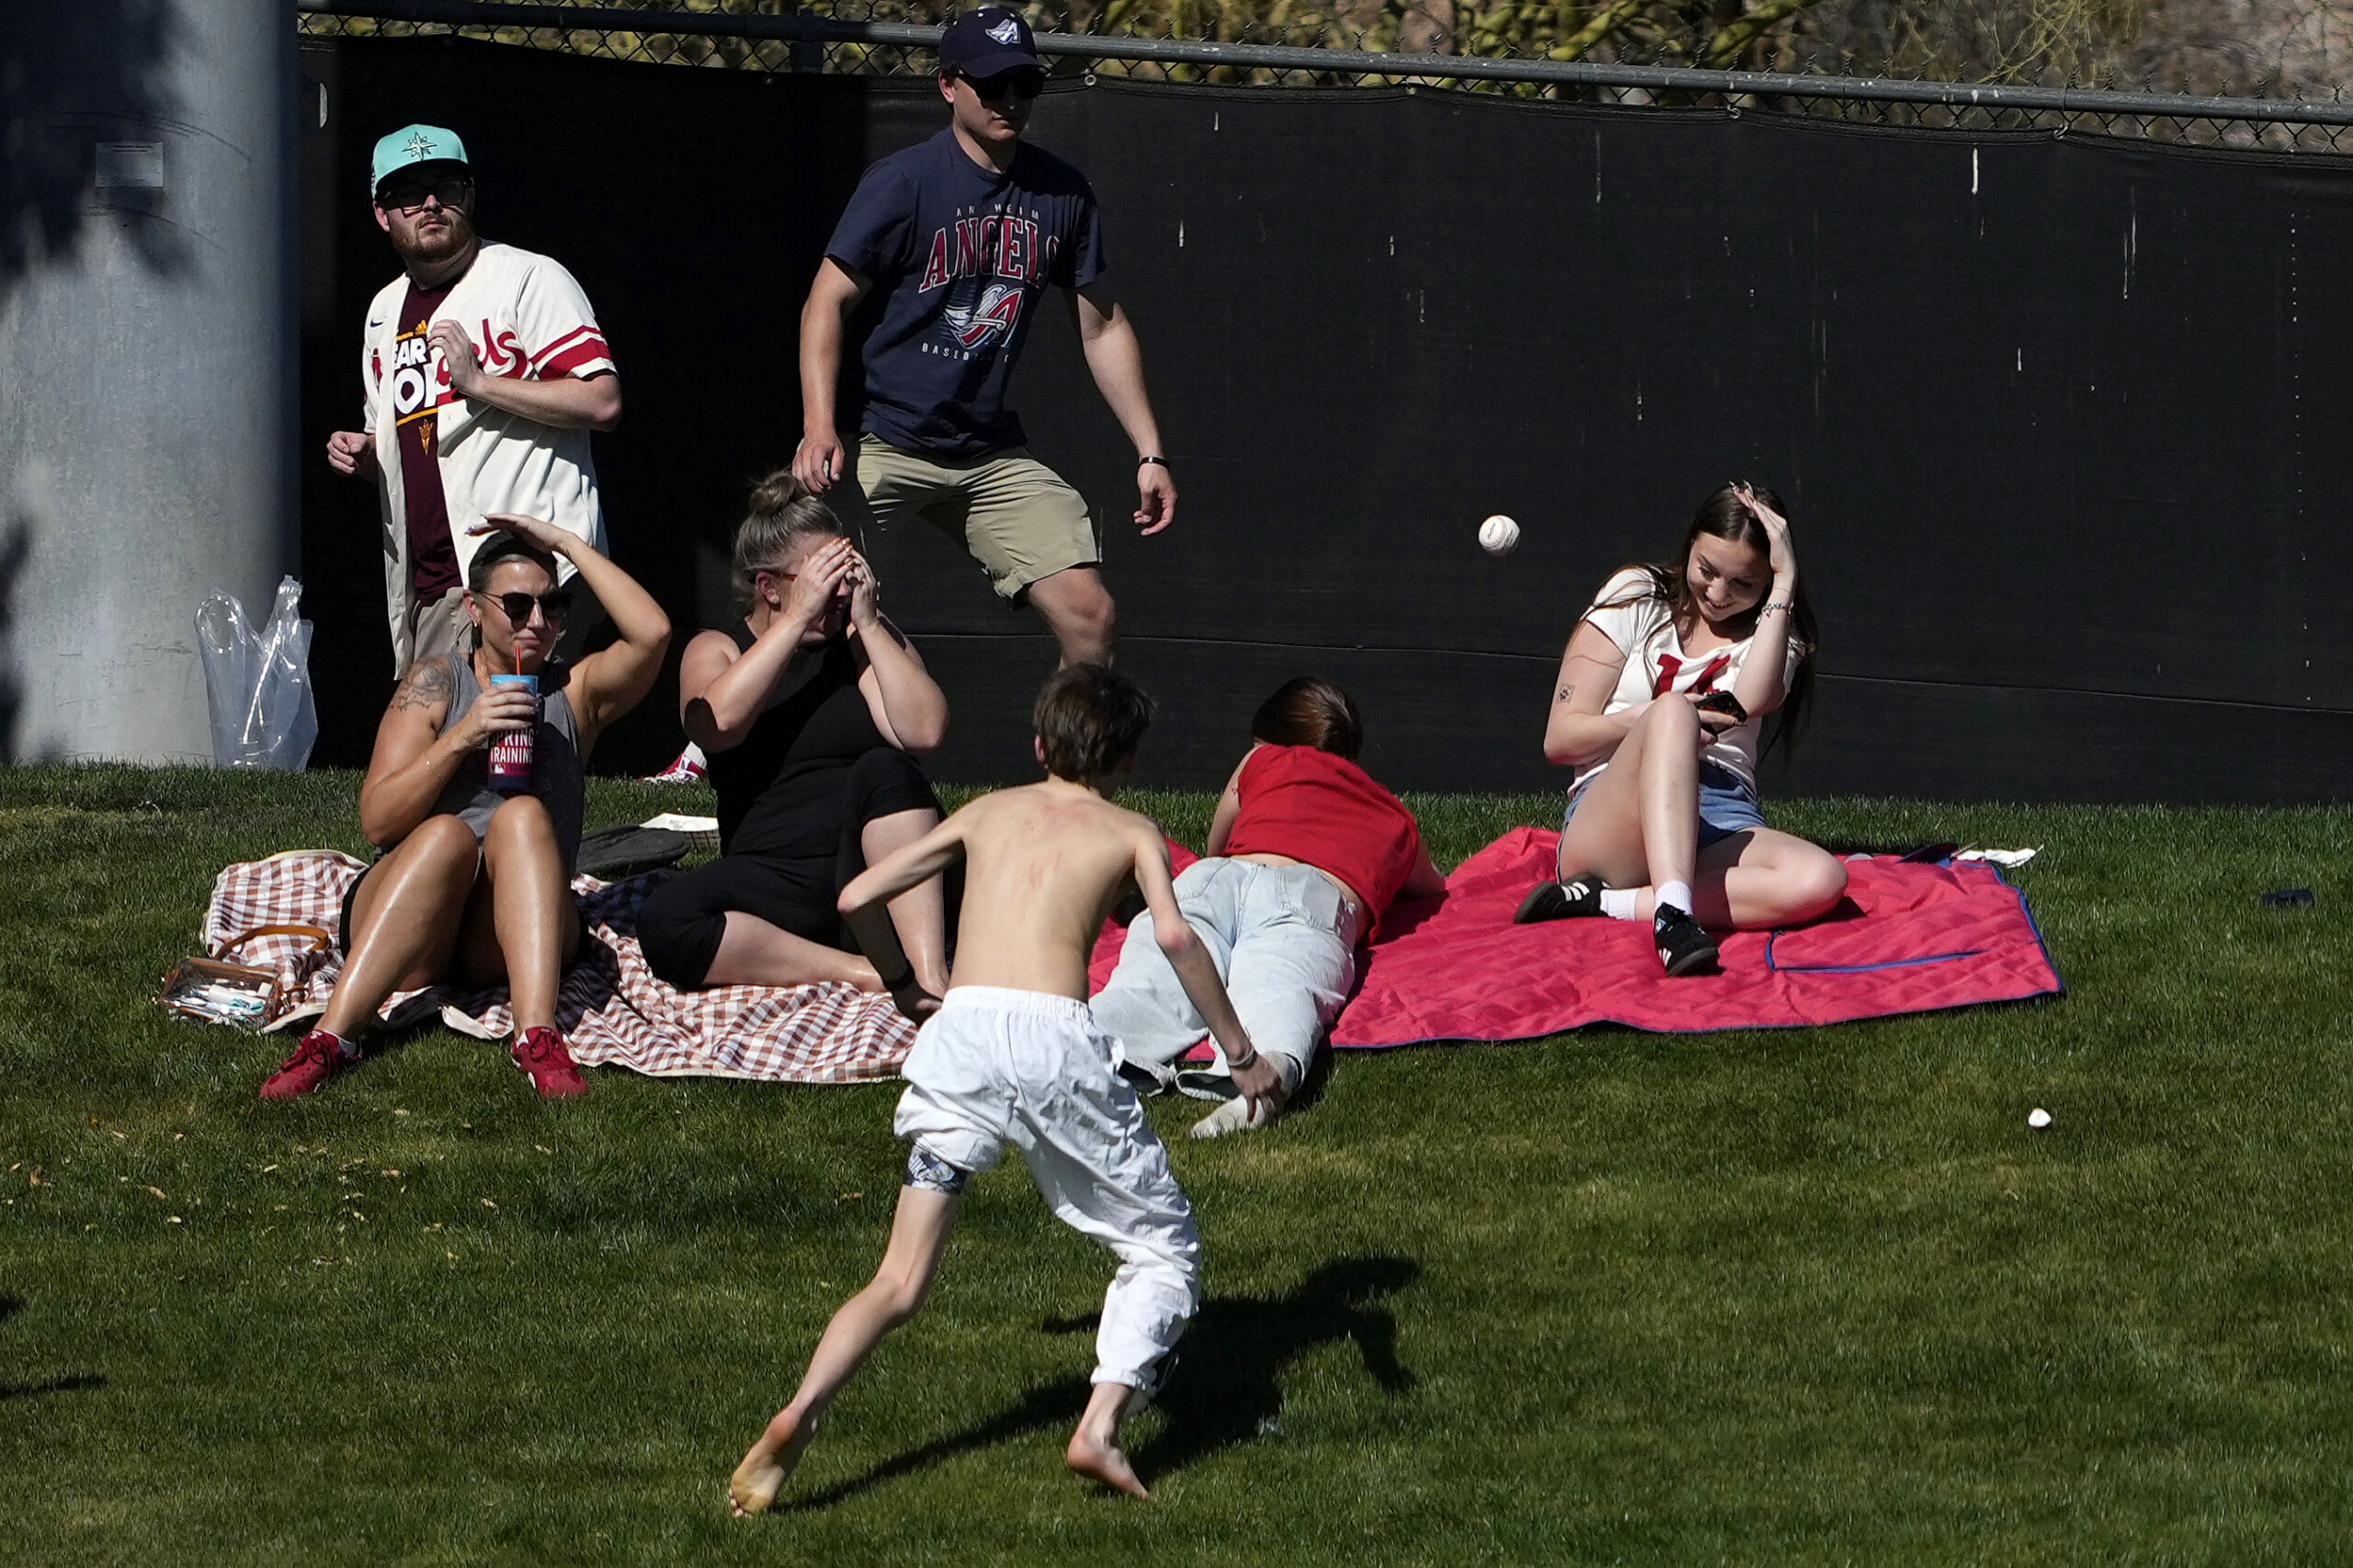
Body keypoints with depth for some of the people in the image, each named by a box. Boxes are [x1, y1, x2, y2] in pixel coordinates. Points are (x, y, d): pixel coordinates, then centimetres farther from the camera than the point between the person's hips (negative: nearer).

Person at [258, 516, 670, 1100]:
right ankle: (331, 1039, -49)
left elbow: (652, 633, -5)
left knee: (523, 815, -28)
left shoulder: (573, 692, 16)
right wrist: (461, 738, -12)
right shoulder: (436, 682, 10)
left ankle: (538, 1037, -50)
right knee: (447, 833, -33)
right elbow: (378, 821, -1)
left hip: (509, 937, 1)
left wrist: (568, 544, 0)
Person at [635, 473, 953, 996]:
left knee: (882, 769, -30)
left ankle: (929, 973, -40)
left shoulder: (866, 642, 12)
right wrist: (798, 618, -12)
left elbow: (925, 731, -7)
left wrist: (868, 625, -8)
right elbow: (716, 724, -13)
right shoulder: (715, 651, 11)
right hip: (774, 887, 0)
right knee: (663, 923, -29)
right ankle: (870, 973, -34)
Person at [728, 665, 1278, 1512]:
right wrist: (1240, 1051, 3)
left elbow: (858, 898, 20)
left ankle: (798, 1416, -19)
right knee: (1163, 1248, 14)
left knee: (900, 1282, 6)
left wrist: (903, 985, 36)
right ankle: (1102, 1425, -8)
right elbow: (1174, 935, -4)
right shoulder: (1131, 832, 16)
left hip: (961, 1031, 2)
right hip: (1058, 1038, -2)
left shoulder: (990, 811, 24)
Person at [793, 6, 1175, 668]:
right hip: (881, 437, -5)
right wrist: (820, 430, -22)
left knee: (1092, 618, -5)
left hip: (992, 457, 5)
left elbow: (1103, 327, 15)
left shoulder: (1061, 193, 7)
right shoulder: (902, 183, -8)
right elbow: (828, 303, -8)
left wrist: (1150, 452, 10)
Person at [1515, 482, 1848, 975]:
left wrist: (1785, 582, -7)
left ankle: (1600, 904, -37)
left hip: (1724, 828, 2)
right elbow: (1560, 739, 6)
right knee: (1671, 711, -35)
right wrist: (1650, 720, -10)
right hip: (1609, 825, -2)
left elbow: (1754, 700, -9)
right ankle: (1673, 916, -53)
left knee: (1822, 881, -32)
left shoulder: (1772, 633, 18)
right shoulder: (1637, 598, 14)